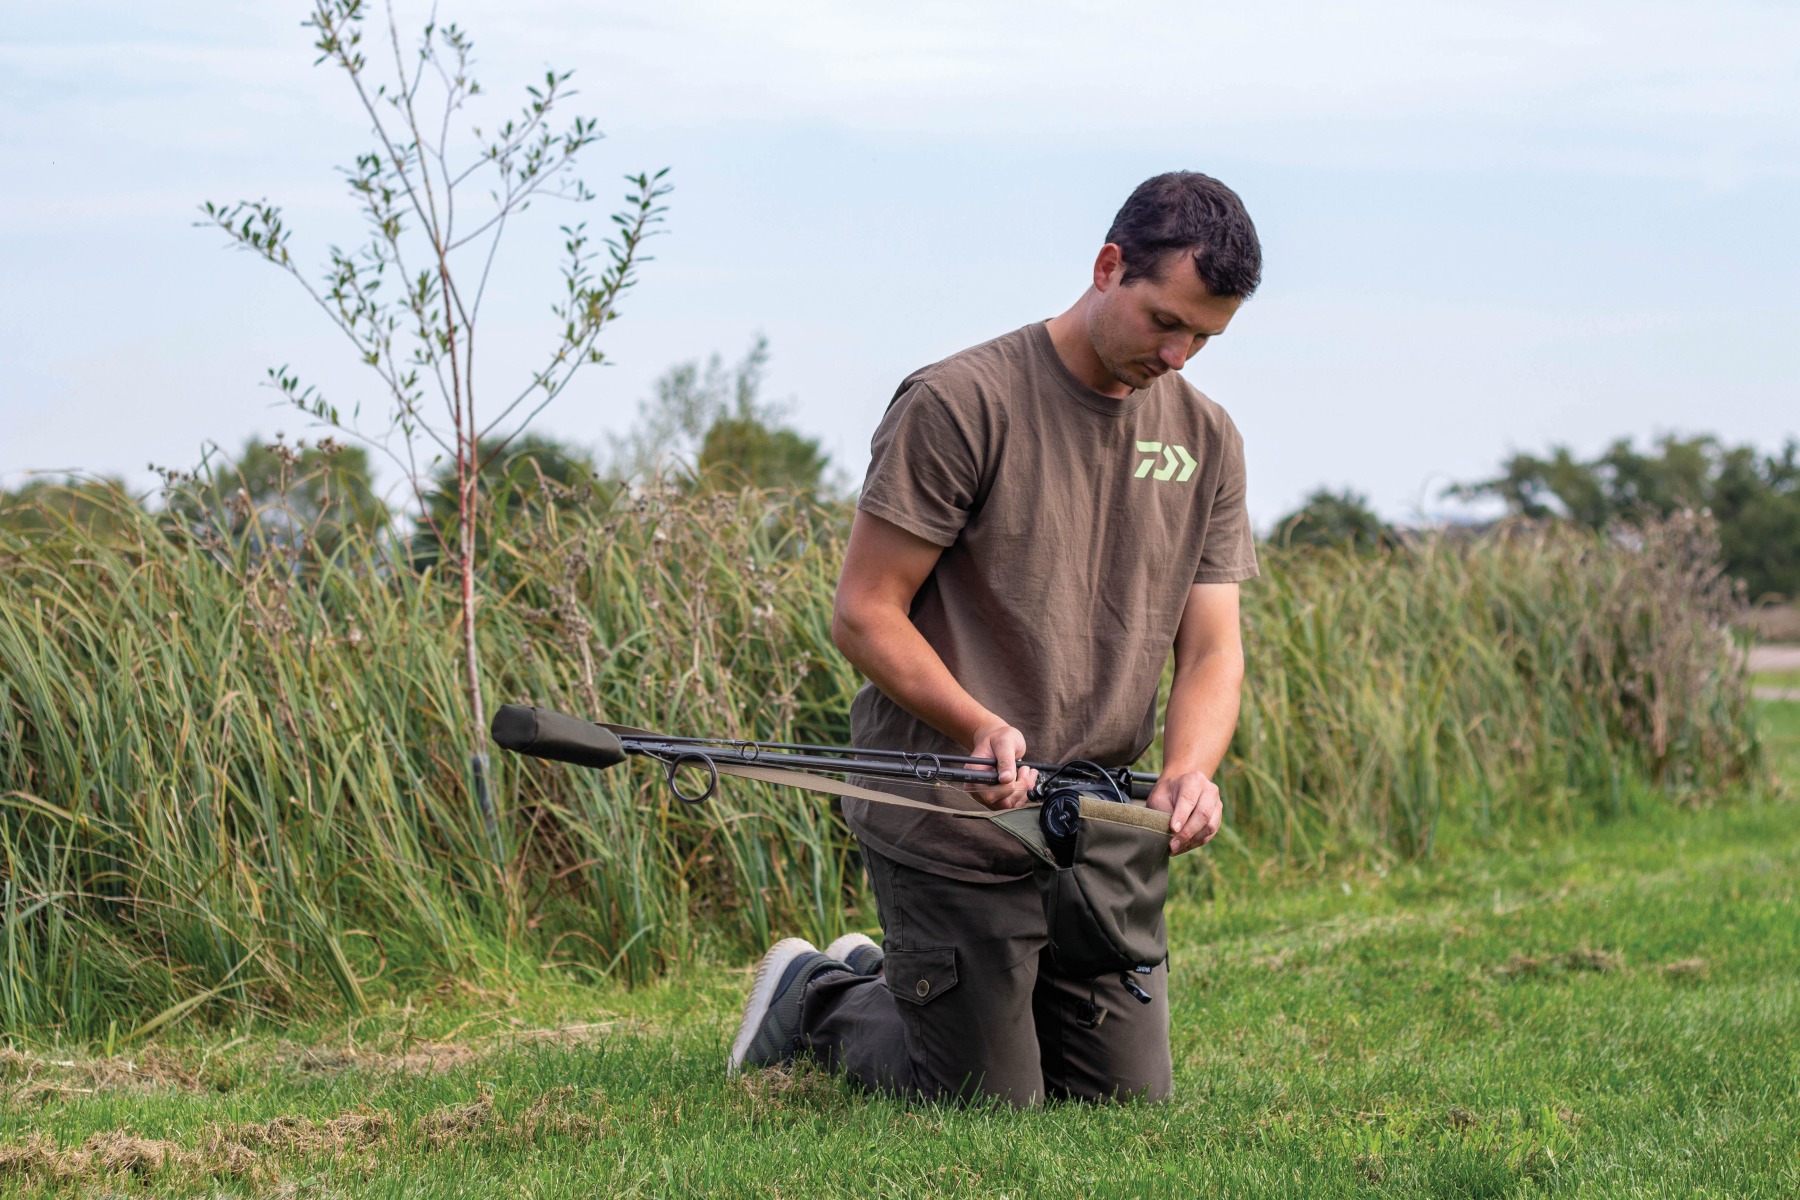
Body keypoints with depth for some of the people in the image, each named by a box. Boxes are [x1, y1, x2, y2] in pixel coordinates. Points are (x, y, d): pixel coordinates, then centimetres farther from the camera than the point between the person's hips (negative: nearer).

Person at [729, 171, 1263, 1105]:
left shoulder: (1207, 441, 6)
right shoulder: (958, 405, -13)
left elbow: (1210, 650, 4)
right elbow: (864, 616, -13)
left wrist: (1190, 771, -18)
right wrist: (982, 728, -27)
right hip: (950, 829, -6)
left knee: (1131, 1101, 12)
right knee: (993, 1111, -2)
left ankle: (883, 977, 32)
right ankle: (814, 999, 26)